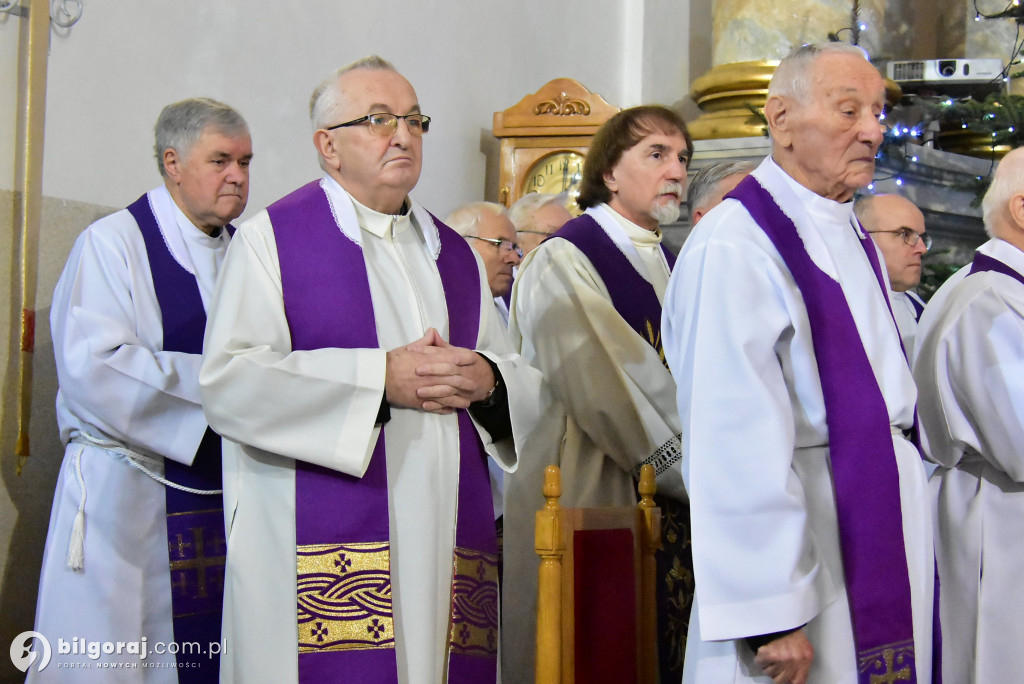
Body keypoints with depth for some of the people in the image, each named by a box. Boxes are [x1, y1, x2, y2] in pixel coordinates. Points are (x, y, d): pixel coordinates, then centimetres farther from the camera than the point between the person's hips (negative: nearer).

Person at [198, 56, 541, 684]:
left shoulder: (456, 256, 19)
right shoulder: (273, 238, 3)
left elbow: (528, 386, 19)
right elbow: (229, 382, -9)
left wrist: (486, 380, -5)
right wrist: (381, 378, -14)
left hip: (445, 548, 5)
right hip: (320, 543, -4)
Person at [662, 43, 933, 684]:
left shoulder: (856, 240, 12)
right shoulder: (735, 245, -18)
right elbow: (734, 443, -23)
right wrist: (769, 614, -24)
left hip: (891, 527, 9)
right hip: (798, 533, -8)